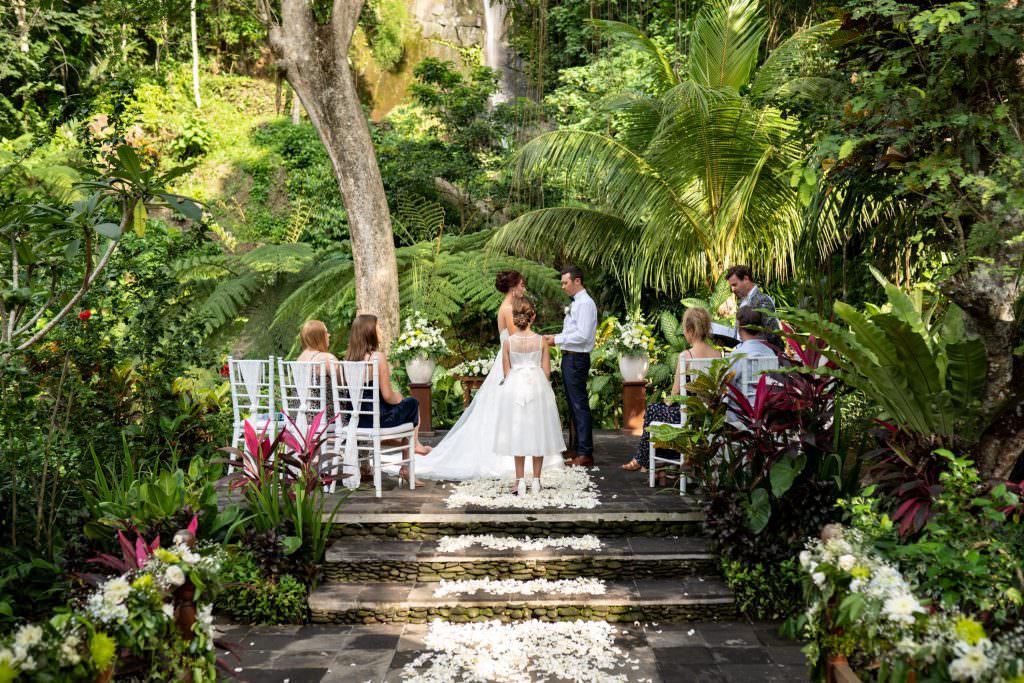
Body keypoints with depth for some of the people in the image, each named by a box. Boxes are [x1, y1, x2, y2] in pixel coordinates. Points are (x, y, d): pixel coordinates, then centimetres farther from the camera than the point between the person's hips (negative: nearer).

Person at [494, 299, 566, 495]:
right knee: (538, 433, 10)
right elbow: (546, 371, -3)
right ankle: (536, 481, 14)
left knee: (518, 433, 9)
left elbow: (506, 372, -2)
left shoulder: (508, 342, -8)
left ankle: (520, 481, 11)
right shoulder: (542, 341, -8)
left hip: (514, 386, 0)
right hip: (538, 385, 0)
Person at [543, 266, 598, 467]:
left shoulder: (585, 303, -14)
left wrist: (557, 339, -15)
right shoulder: (575, 303, 16)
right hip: (569, 358, 10)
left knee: (580, 405, -8)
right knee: (573, 405, 16)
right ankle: (575, 448, 27)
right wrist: (555, 337, 7)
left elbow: (582, 335, -22)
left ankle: (585, 454, -4)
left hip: (577, 359, -10)